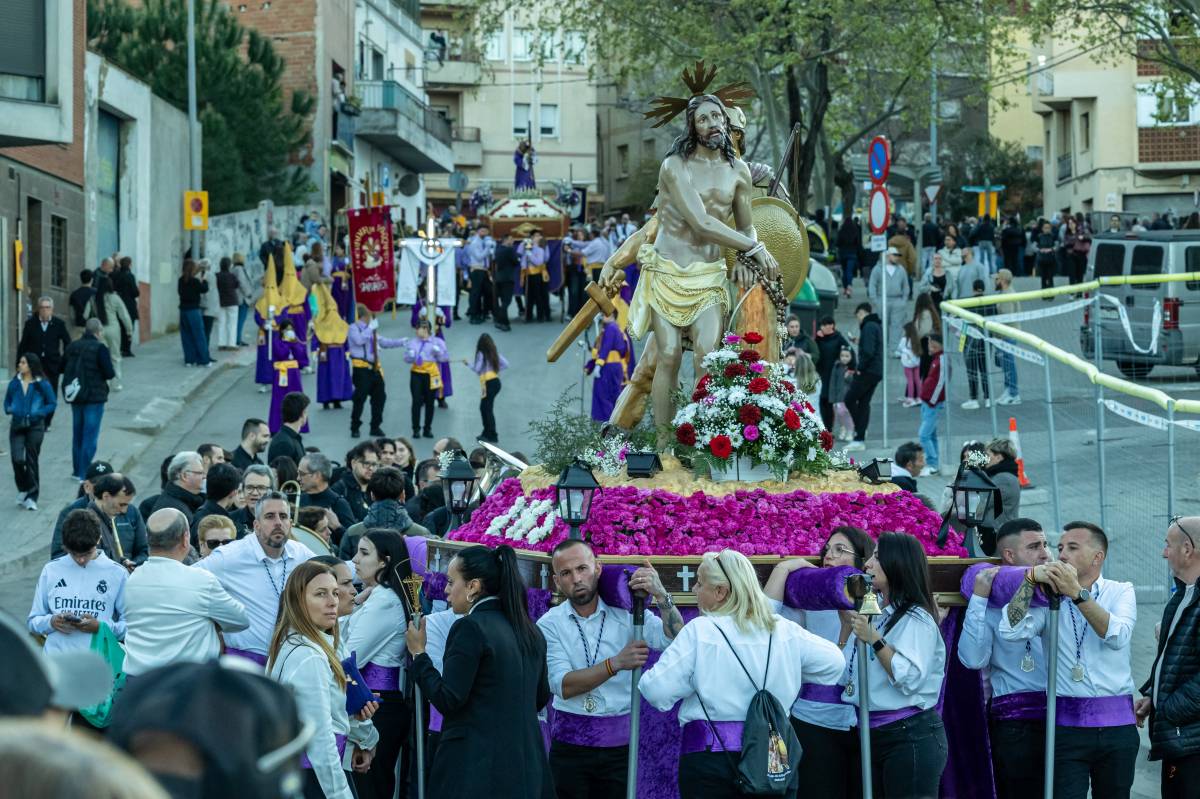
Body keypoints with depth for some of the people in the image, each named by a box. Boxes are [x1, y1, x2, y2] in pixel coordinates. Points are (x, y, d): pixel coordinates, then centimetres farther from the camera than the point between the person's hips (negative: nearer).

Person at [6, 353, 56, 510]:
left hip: (35, 427, -2)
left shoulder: (42, 384, -6)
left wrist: (39, 413, -15)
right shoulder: (15, 383, 3)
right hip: (17, 426, 2)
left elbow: (52, 404, -1)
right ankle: (23, 489, 17)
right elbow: (7, 401, 16)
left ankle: (31, 497, 11)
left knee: (31, 460, 2)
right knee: (17, 459, -9)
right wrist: (9, 409, -6)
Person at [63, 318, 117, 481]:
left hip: (75, 396, 6)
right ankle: (84, 474, -5)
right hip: (94, 397, -6)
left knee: (77, 434, 17)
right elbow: (109, 374, -17)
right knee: (90, 436, -2)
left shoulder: (72, 346, 3)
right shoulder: (99, 348, -15)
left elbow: (62, 368, 10)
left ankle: (77, 470, 25)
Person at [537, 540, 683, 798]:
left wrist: (661, 595, -22)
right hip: (570, 745, -1)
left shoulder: (626, 613, 2)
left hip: (618, 745, 1)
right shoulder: (550, 624, -1)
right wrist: (616, 664, -23)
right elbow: (563, 686, -13)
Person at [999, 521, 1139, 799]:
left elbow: (1118, 636, -13)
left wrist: (1078, 593, -21)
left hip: (1117, 726, 1)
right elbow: (1012, 630, -10)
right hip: (1067, 726, -1)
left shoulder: (1120, 591, 6)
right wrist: (1031, 578, -15)